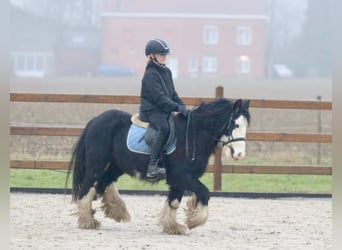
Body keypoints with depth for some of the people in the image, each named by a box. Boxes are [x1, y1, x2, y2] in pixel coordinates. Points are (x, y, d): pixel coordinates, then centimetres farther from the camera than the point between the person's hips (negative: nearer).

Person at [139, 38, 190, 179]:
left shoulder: (167, 72, 16)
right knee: (164, 128, -34)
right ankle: (152, 167, -41)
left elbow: (173, 93, 19)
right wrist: (178, 108, -24)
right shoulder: (150, 74, -12)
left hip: (164, 110, 9)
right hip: (151, 110, -9)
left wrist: (183, 107, 3)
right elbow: (159, 98, -20)